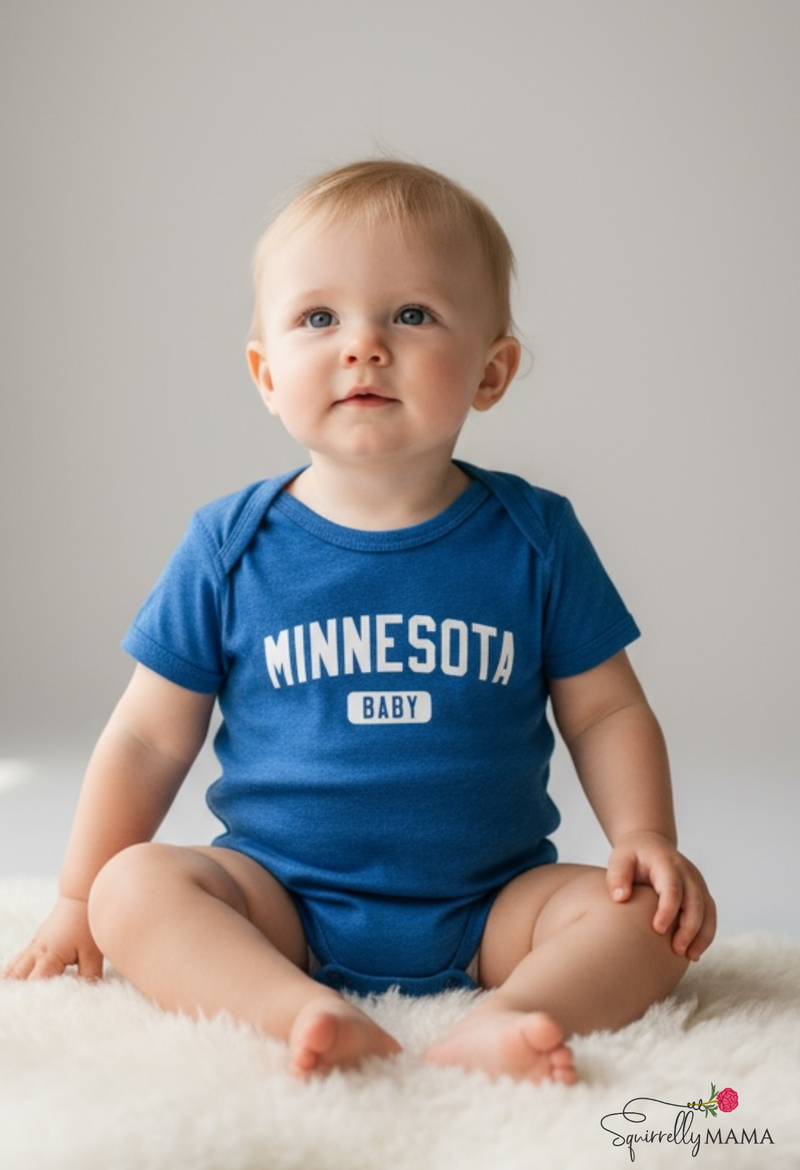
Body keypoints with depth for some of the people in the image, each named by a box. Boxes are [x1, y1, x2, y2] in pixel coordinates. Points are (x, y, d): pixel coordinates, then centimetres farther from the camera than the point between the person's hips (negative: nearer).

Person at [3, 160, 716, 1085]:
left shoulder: (535, 537, -1)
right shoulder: (232, 546, -2)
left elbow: (606, 711, 7)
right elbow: (151, 738, 4)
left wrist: (646, 838, -10)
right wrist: (79, 903, 4)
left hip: (488, 908, 1)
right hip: (278, 898, 0)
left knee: (648, 912, -20)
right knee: (135, 886, -23)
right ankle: (308, 1015, -40)